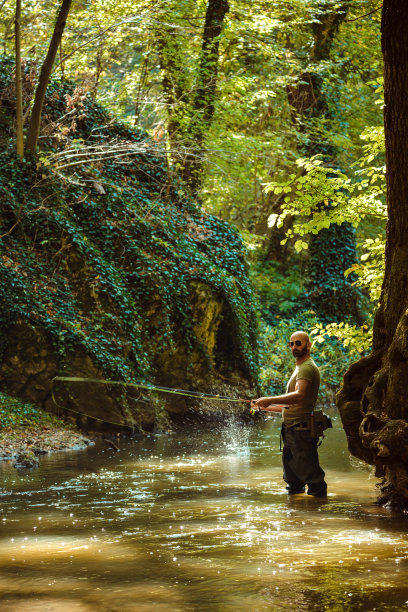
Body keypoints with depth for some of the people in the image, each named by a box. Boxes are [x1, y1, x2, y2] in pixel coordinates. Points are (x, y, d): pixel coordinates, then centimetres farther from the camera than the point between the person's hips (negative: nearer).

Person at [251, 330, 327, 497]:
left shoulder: (307, 367, -11)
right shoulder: (299, 368, 23)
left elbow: (299, 396, -29)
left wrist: (269, 400, -30)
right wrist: (264, 407, 21)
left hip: (301, 430, -11)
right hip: (292, 430, 11)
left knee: (309, 473, -9)